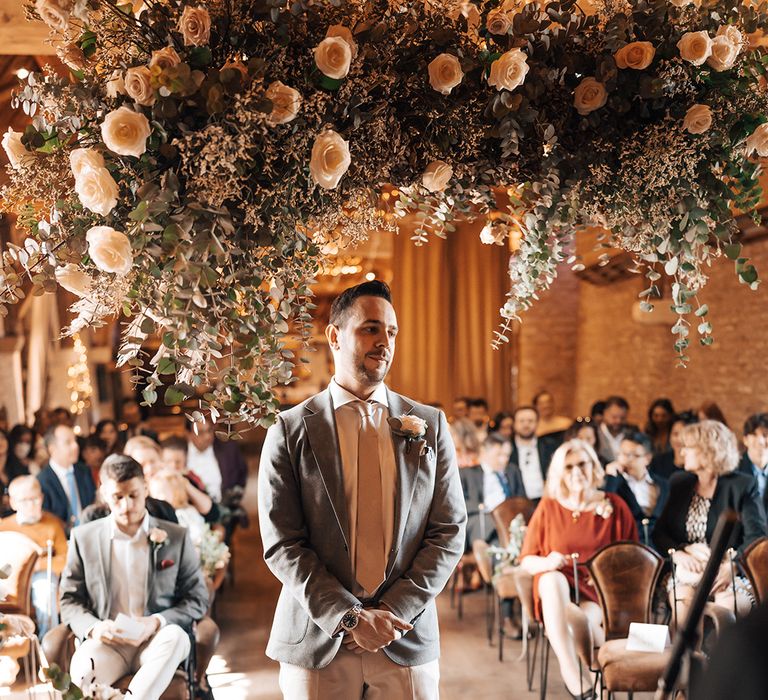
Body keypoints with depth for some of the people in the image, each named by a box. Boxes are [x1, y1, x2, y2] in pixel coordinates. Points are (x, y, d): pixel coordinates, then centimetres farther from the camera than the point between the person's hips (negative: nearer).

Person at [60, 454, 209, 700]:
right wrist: (92, 627, -10)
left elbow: (198, 599, 6)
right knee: (82, 666, -34)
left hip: (157, 641, 0)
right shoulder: (83, 537, 9)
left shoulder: (177, 537, 7)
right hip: (106, 641, 0)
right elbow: (70, 600, 12)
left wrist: (157, 622, -12)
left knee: (176, 636, -35)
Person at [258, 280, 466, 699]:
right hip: (317, 641, -1)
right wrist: (349, 617, -14)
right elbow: (281, 544, -4)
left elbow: (449, 532, 2)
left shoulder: (430, 425, 5)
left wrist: (394, 611, -9)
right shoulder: (290, 430, 0)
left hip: (407, 637, 1)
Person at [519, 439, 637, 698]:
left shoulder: (614, 506, 2)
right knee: (552, 579, -38)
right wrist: (547, 563, -21)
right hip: (557, 585, 1)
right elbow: (526, 560, 2)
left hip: (599, 589, -1)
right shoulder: (549, 506, 2)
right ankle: (570, 670, -44)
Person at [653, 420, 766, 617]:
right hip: (688, 572, 2)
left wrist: (731, 566, -25)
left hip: (732, 574, -2)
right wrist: (678, 553, -13)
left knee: (727, 603, -33)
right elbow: (659, 532, 8)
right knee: (682, 598, -31)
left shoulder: (743, 485, 0)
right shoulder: (679, 483, 13)